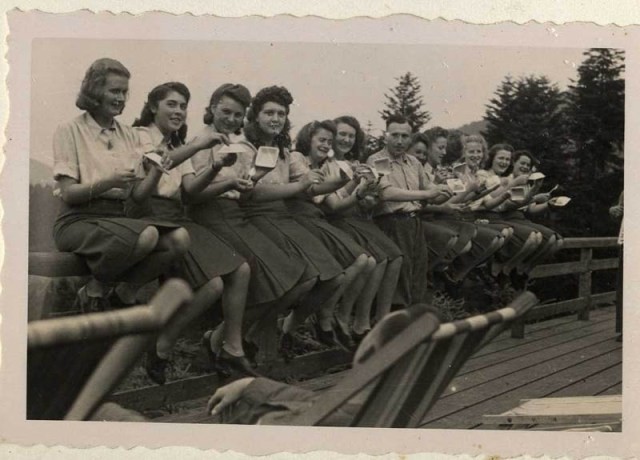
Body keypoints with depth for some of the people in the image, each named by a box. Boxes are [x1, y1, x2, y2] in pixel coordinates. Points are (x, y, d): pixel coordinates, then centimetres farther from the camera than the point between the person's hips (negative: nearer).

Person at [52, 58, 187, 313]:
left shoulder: (129, 135, 16)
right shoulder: (70, 131, 1)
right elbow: (68, 193, -8)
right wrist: (110, 182, -23)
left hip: (119, 216, 5)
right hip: (79, 220, -5)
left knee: (179, 237, -22)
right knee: (146, 235, -33)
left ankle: (120, 288, -7)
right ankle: (96, 288, -9)